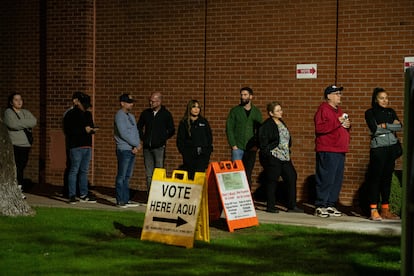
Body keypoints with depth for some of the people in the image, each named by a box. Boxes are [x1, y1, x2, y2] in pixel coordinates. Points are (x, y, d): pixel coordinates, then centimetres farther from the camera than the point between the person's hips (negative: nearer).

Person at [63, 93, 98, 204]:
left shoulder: (88, 114, 18)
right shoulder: (71, 115, -5)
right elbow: (68, 130, -14)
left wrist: (93, 129, 3)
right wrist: (84, 130, -17)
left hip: (87, 146, 7)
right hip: (76, 146, -7)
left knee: (84, 171, 10)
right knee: (74, 170, -6)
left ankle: (84, 194, 16)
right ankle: (72, 195, -4)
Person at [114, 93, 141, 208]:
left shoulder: (131, 116, 17)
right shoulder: (120, 115, -8)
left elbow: (136, 131, 12)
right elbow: (123, 133, -16)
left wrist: (137, 145, -5)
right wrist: (137, 144, -10)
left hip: (132, 150, 8)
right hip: (124, 150, -8)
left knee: (127, 176, 10)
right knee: (121, 176, -5)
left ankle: (126, 200, 14)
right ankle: (120, 201, -2)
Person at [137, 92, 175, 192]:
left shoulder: (166, 114, -1)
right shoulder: (145, 113, 9)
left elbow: (171, 130, 4)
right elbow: (139, 127, 21)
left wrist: (163, 139, -1)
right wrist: (142, 138, 10)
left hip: (159, 147, -4)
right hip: (147, 147, 4)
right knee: (149, 175, 6)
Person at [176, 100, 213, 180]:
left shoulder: (204, 121, 14)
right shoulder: (184, 123, 8)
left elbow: (209, 137, 16)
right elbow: (180, 140, 8)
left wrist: (208, 151, 5)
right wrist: (184, 153, -4)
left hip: (203, 155, 1)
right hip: (189, 155, -1)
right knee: (189, 176, -4)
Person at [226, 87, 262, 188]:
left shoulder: (256, 112, 10)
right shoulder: (235, 111, 3)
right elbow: (229, 129, -1)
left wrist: (256, 145, -5)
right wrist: (233, 145, -10)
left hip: (251, 149, 2)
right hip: (238, 148, -2)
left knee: (248, 175, 5)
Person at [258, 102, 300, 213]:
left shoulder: (282, 123, 15)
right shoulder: (267, 125, -11)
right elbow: (263, 142, -14)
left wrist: (288, 151, 16)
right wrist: (267, 153, -16)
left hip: (285, 157, 8)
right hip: (272, 158, -8)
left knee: (292, 178, 4)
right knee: (272, 182, -2)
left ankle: (292, 206, 11)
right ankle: (270, 207, 8)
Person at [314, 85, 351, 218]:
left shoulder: (338, 110, 22)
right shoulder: (323, 109, -6)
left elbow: (343, 131, 32)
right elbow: (319, 128, -21)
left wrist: (347, 125, 9)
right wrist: (337, 122, -19)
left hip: (339, 151, 9)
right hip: (327, 151, -9)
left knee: (337, 179, 9)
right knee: (325, 179, -9)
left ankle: (330, 205, 15)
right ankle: (320, 206, -4)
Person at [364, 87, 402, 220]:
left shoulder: (391, 112, 16)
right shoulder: (370, 113, 2)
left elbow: (400, 127, 2)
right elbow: (374, 129, -12)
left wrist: (385, 126, -8)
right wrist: (392, 125, -3)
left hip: (392, 147, 5)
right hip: (378, 148, -5)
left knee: (387, 178, 7)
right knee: (375, 178, -7)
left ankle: (385, 210, 12)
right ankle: (374, 210, -7)